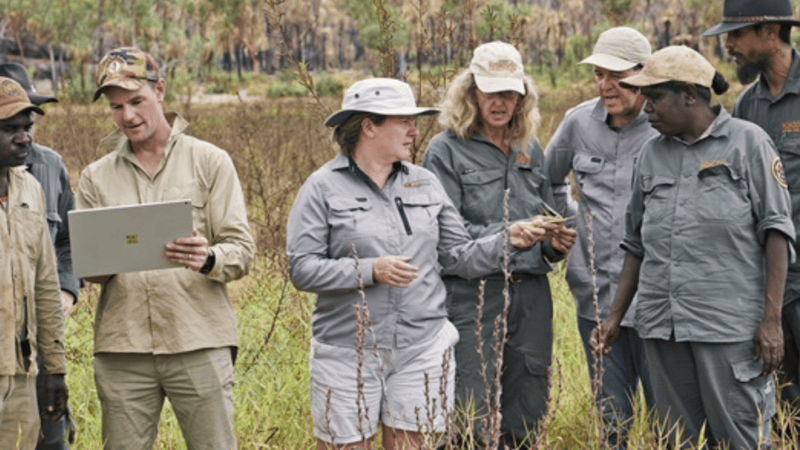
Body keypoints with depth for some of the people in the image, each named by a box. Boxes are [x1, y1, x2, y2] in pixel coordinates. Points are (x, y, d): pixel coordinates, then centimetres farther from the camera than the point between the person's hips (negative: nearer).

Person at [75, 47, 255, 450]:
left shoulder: (209, 162, 7)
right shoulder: (96, 177, 14)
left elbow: (242, 250, 1)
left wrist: (208, 259, -22)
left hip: (198, 341, -2)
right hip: (121, 348, 2)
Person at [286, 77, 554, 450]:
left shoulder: (425, 183, 11)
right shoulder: (324, 188, -3)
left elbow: (459, 257, 11)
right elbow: (301, 268, -9)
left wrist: (507, 240, -6)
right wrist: (370, 270, -19)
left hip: (421, 348, 4)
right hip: (348, 352, -4)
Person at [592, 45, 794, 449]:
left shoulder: (748, 142, 0)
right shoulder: (653, 152, 15)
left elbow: (775, 231, -4)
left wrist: (772, 318, -10)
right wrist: (615, 316, 14)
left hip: (729, 325, -5)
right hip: (662, 325, 5)